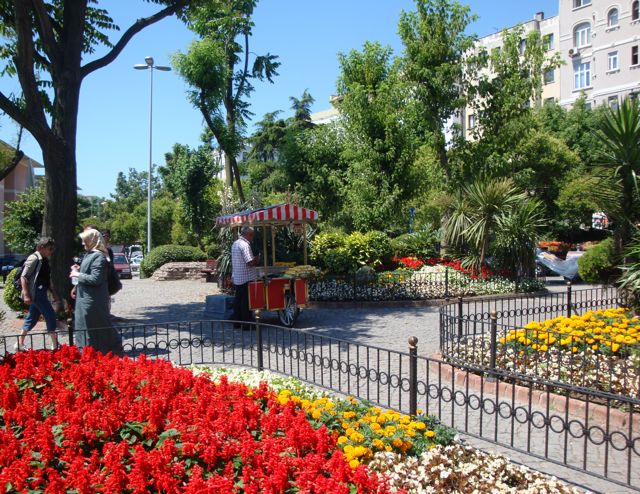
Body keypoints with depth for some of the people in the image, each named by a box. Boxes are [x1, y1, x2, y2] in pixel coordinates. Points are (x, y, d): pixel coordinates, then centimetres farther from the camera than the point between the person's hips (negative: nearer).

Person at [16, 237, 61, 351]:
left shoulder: (45, 260, 14)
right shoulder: (34, 259, -12)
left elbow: (48, 279, 21)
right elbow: (23, 277, -15)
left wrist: (54, 294, 20)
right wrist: (26, 295, -20)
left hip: (42, 293, 9)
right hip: (36, 293, -9)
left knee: (32, 318, 14)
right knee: (51, 316, -7)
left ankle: (19, 344, 23)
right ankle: (55, 345, 0)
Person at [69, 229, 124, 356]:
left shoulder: (98, 257, -17)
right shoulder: (90, 255, 13)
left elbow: (95, 279, -23)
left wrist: (78, 275, -13)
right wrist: (79, 270, 8)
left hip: (93, 301, -10)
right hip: (85, 298, 10)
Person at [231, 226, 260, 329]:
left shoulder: (235, 244, 12)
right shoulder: (245, 245, -17)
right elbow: (250, 262, -22)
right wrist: (257, 260, -3)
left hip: (236, 278, 9)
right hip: (246, 278, -9)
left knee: (238, 300, 13)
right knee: (246, 301, -3)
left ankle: (237, 322, 19)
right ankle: (247, 323, 2)